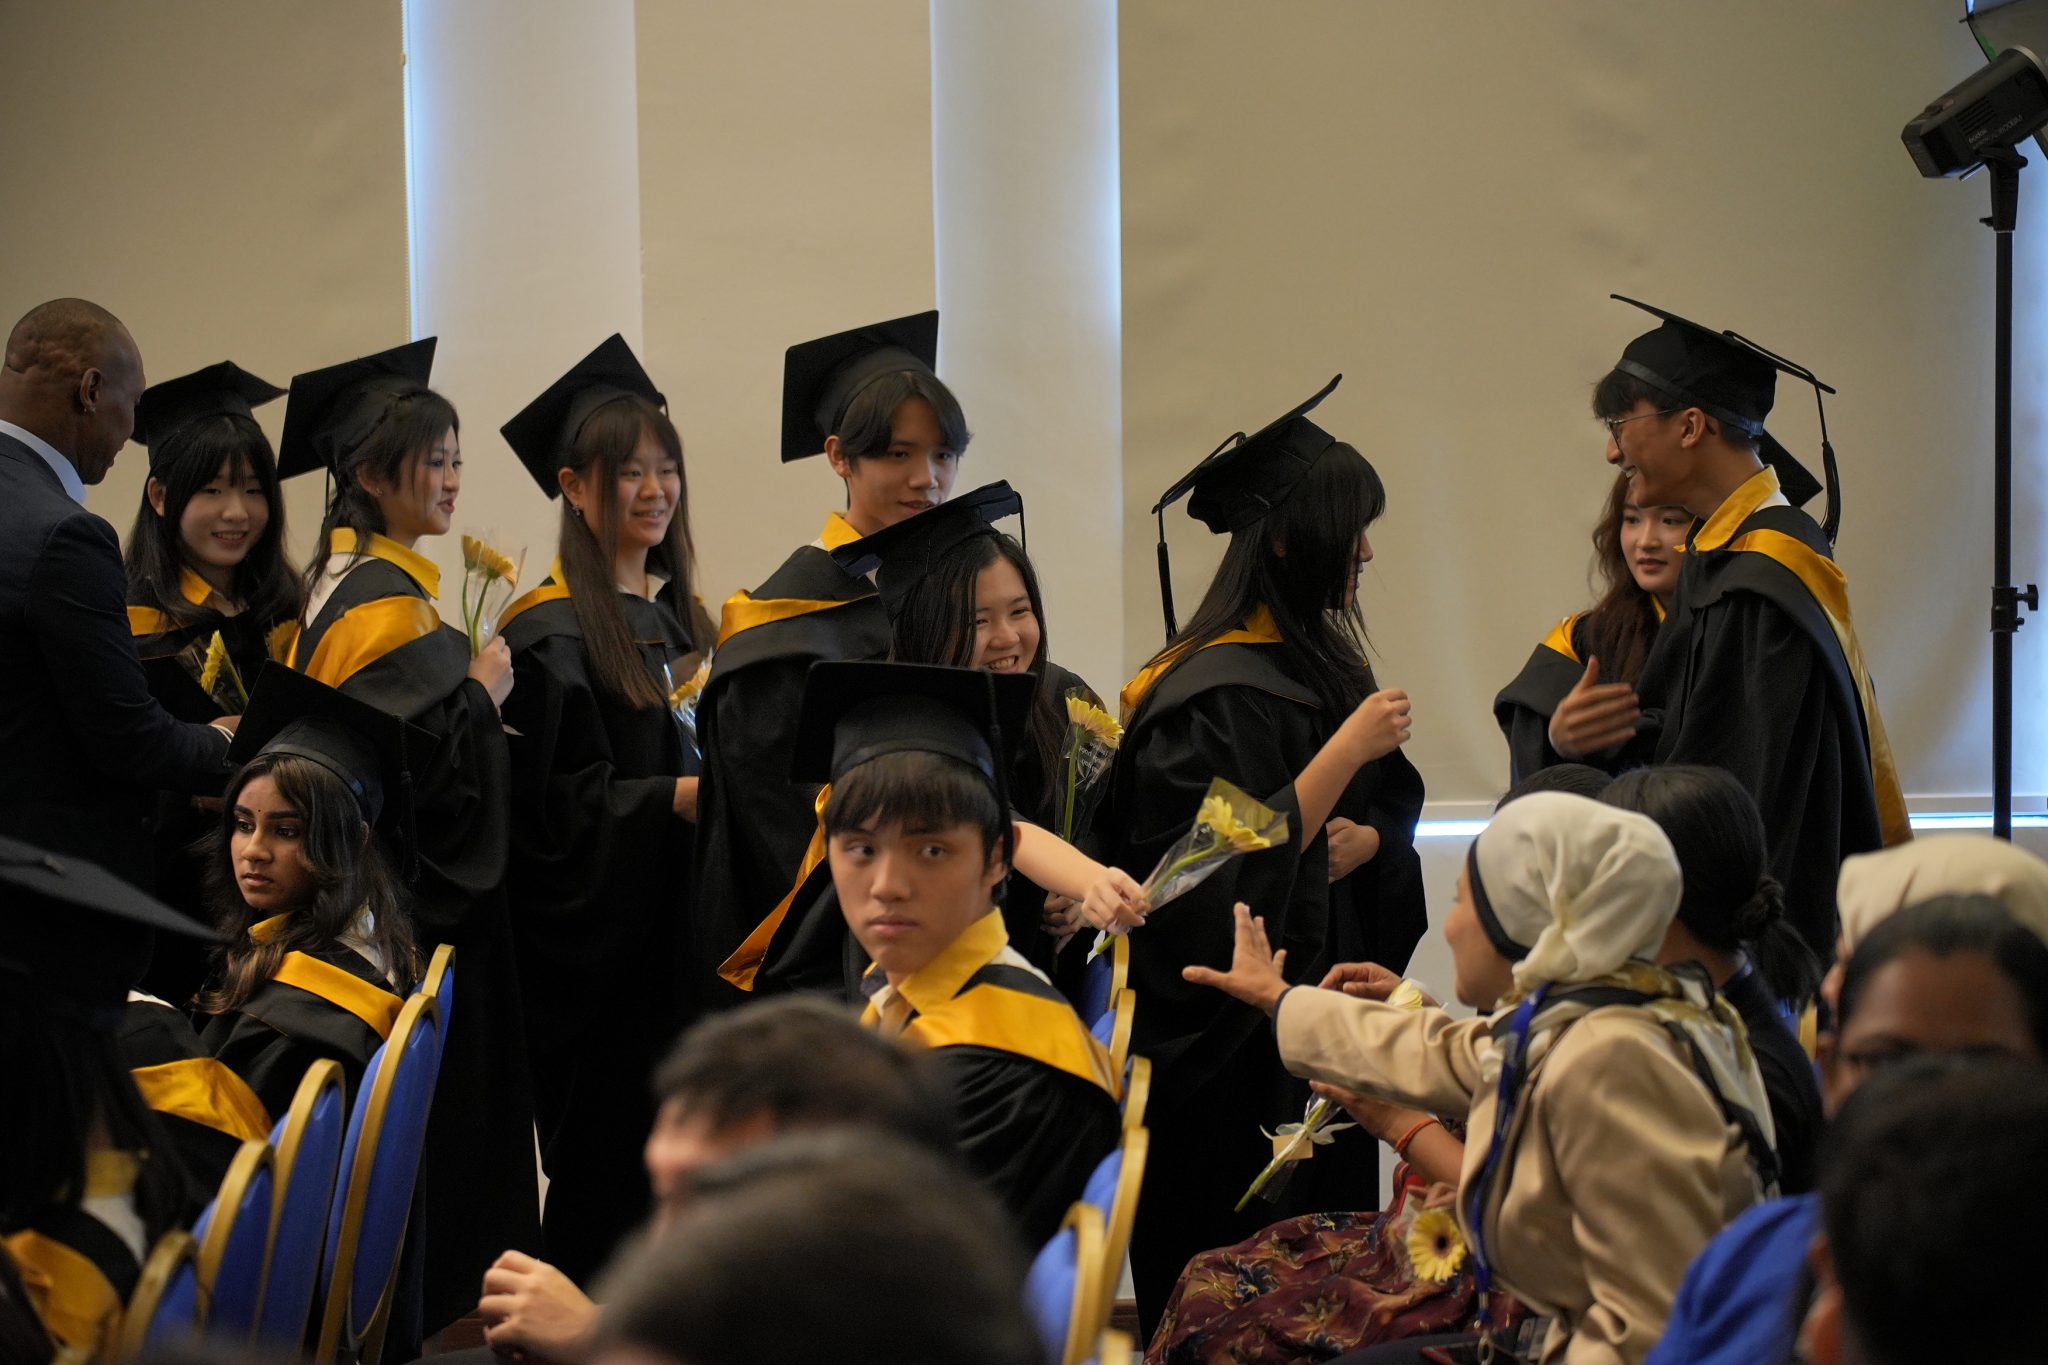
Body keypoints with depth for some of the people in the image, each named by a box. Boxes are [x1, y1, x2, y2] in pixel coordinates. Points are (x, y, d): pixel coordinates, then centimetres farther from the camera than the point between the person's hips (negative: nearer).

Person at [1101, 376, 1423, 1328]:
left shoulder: (1322, 664, 11)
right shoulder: (1213, 697, -16)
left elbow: (1393, 810, 17)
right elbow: (1230, 872, -22)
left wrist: (1366, 840, -6)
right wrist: (1344, 754, -21)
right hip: (1239, 1055, -9)